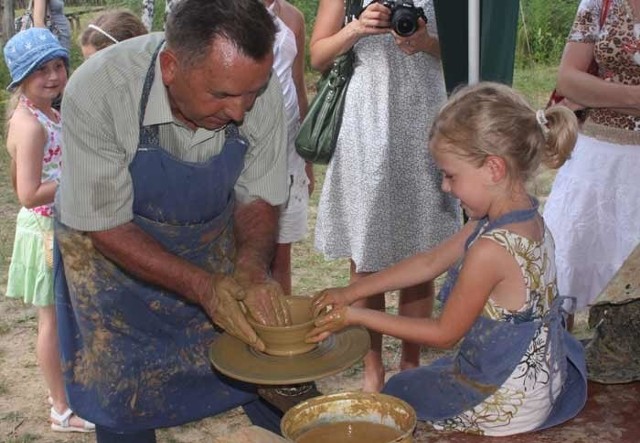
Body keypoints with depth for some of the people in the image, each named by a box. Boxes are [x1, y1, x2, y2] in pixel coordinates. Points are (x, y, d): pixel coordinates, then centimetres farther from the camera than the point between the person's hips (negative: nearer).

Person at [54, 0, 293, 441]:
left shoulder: (257, 85, -24)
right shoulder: (97, 91, -33)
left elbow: (258, 197, -8)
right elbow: (106, 226, -22)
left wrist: (252, 266, -26)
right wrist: (203, 287, -30)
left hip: (211, 243, 2)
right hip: (112, 250, -2)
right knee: (124, 404, 5)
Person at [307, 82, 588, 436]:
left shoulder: (491, 250, -32)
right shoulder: (526, 217, -5)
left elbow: (444, 334, -18)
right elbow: (430, 262, 2)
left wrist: (356, 316, -10)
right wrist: (350, 293, 4)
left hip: (506, 404, -8)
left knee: (395, 391, 18)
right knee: (432, 373, 32)